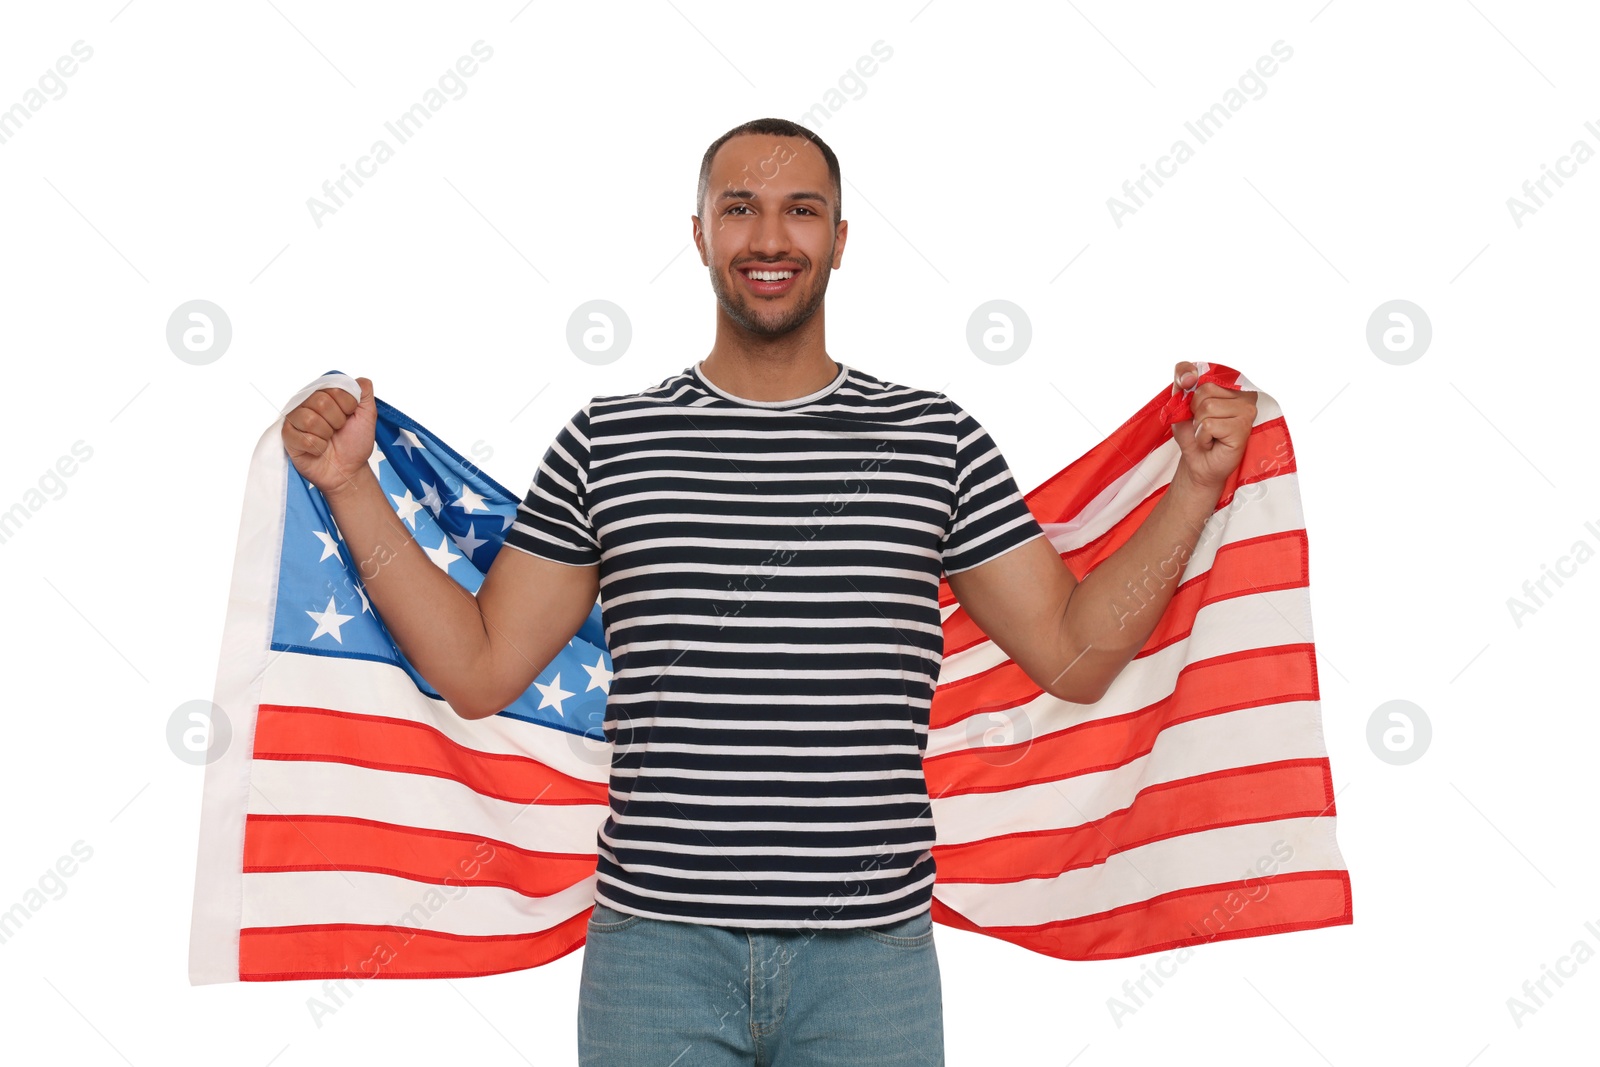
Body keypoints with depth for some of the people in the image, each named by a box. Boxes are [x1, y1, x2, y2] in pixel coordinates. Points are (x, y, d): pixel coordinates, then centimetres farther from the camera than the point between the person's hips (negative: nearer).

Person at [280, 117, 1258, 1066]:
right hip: (656, 944, 0)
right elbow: (479, 672, 4)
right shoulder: (607, 442, 3)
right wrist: (352, 486, 0)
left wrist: (1196, 484, -3)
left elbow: (1073, 655, 3)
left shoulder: (935, 439, 3)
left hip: (872, 954, 1)